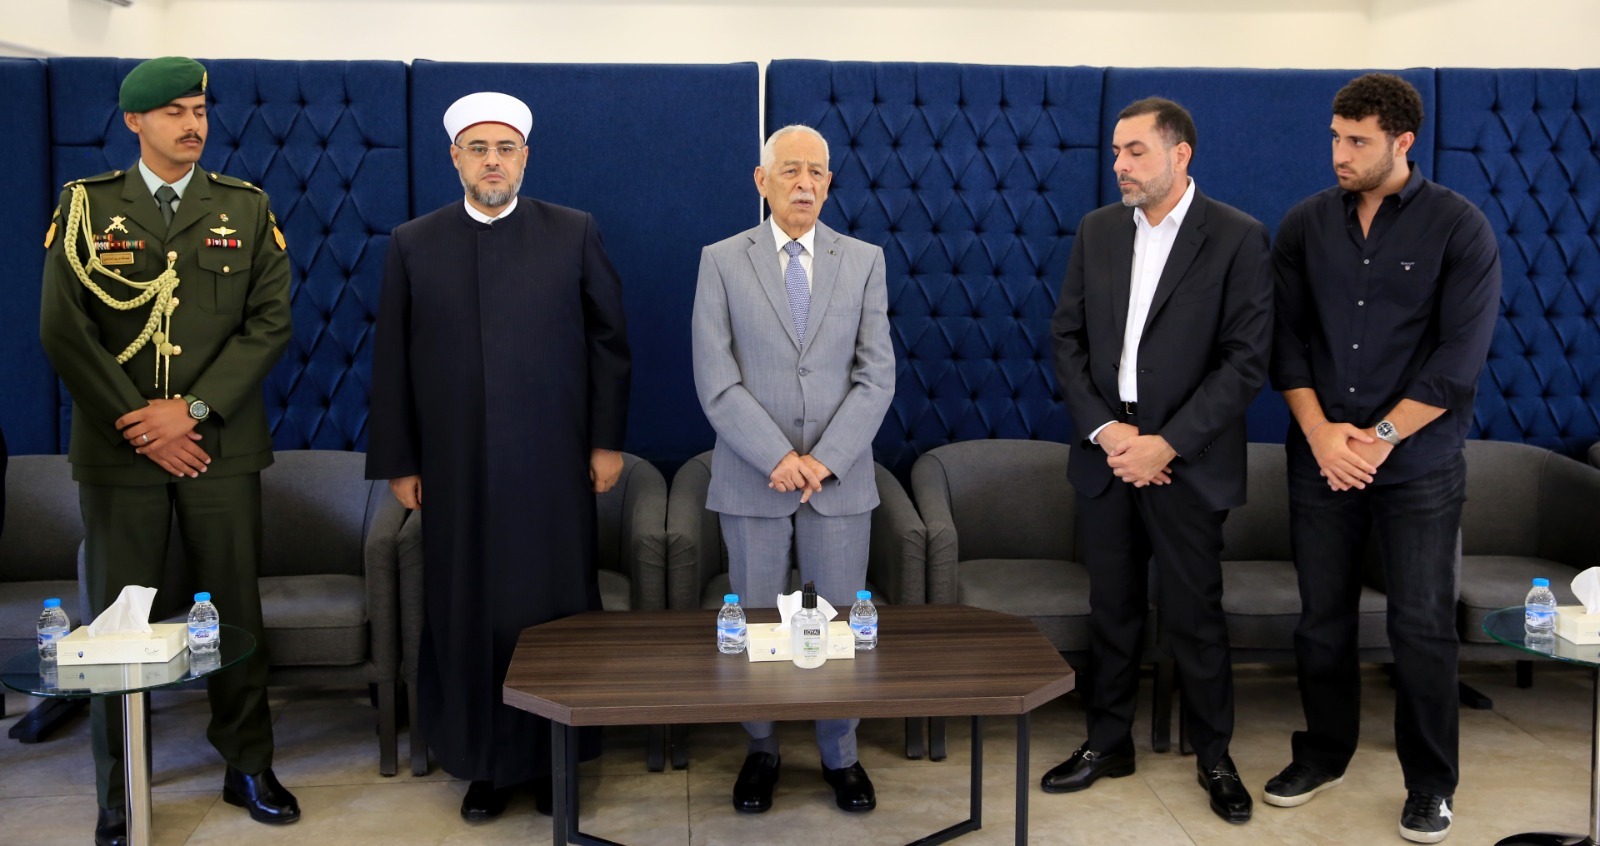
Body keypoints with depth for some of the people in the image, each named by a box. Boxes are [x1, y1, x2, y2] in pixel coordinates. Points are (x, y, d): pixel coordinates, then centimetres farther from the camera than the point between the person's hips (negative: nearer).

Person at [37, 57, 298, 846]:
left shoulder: (246, 208, 7)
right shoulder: (84, 206, 5)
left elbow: (269, 323, -1)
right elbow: (62, 330, -2)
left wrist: (193, 410, -10)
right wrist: (139, 426, -8)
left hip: (221, 445, 1)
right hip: (118, 449, -1)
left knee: (236, 610, 6)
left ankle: (248, 767, 20)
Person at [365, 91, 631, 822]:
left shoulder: (575, 234, 2)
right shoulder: (413, 244, 5)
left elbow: (609, 340, 4)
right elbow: (391, 362, 5)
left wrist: (608, 440, 0)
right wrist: (398, 462, 4)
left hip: (553, 467, -1)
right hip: (456, 472, 1)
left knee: (557, 612, 5)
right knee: (467, 616, 6)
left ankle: (556, 757, 20)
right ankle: (486, 762, 21)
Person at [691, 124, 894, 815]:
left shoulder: (864, 260, 5)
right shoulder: (722, 261, 0)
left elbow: (877, 375, -1)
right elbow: (716, 380, -6)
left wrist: (823, 459, -12)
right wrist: (777, 458, -15)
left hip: (840, 477, 1)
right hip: (751, 479, -1)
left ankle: (840, 755, 25)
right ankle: (761, 751, 27)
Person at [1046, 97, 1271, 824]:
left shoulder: (1237, 238, -7)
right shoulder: (1096, 230, 7)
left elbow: (1247, 360, -11)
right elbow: (1067, 337, 6)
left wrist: (1165, 443, -16)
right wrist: (1104, 429, -8)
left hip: (1186, 461, -4)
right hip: (1105, 454, 4)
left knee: (1194, 616, 5)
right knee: (1112, 610, 13)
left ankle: (1215, 756, 23)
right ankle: (1108, 742, 28)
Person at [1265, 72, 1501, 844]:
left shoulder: (1459, 228, -5)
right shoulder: (1305, 224, 4)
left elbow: (1460, 357, -10)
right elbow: (1286, 337, 3)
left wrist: (1380, 439, -14)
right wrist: (1321, 433, -9)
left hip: (1418, 465, -3)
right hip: (1320, 457, 3)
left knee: (1422, 628, 3)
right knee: (1321, 618, 11)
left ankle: (1429, 784, 19)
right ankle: (1324, 752, 29)